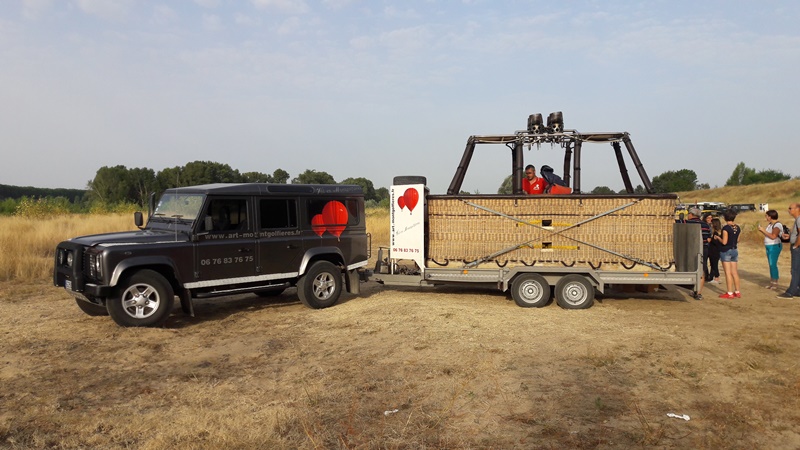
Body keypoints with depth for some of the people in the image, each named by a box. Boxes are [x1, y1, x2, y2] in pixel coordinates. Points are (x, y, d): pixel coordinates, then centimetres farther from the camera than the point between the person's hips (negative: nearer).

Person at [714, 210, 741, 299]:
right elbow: (737, 240, 11)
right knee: (735, 273, 12)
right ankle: (737, 292, 17)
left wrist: (718, 237, -2)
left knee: (728, 273, -3)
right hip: (735, 250, 7)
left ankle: (730, 293, -1)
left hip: (726, 251, -7)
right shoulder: (738, 228, 5)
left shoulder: (726, 228, -16)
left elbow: (724, 242, -18)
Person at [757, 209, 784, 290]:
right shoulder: (770, 224, 13)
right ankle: (772, 282, 17)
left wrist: (763, 230, -19)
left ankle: (775, 284, -5)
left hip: (775, 246, -9)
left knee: (773, 264, -9)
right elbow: (767, 234, 13)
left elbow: (773, 236, -24)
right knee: (771, 264, 11)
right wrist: (762, 230, -2)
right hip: (769, 247, 9)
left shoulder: (777, 225, -15)